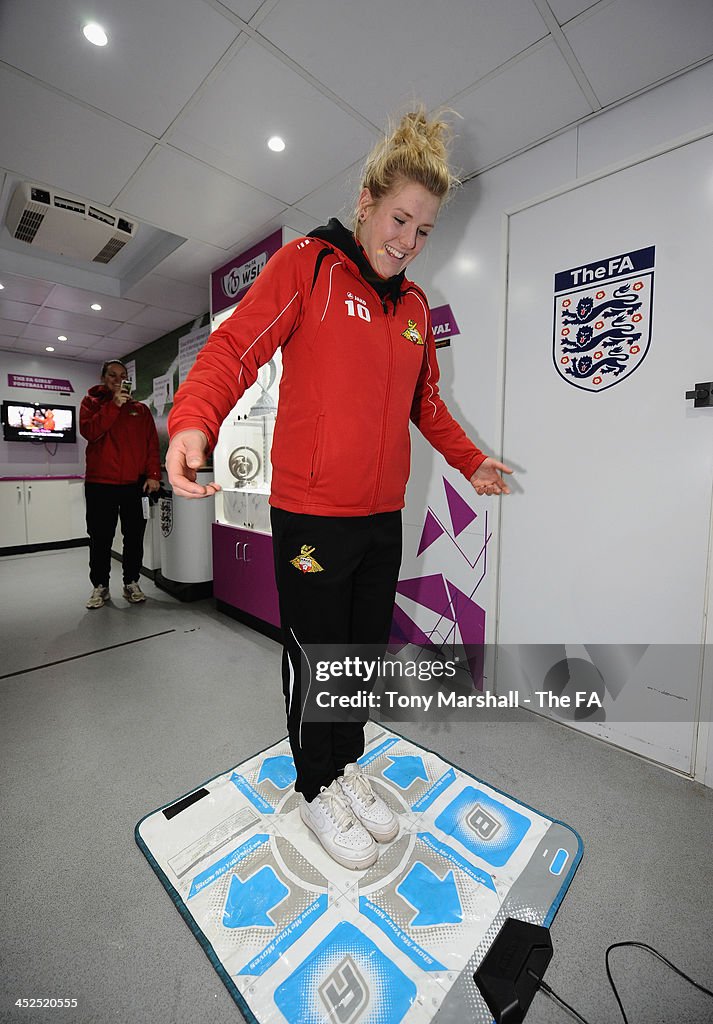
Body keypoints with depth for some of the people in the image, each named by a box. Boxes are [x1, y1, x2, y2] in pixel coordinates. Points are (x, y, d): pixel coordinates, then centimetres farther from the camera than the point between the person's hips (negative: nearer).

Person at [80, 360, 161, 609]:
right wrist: (113, 405, -14)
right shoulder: (91, 402, 11)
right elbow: (89, 431, -9)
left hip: (135, 484, 1)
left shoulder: (140, 409, 13)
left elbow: (152, 443, 5)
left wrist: (153, 474, -6)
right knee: (101, 538, 5)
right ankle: (100, 586, 17)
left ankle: (131, 583, 18)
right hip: (100, 484, -1)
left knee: (134, 536, 5)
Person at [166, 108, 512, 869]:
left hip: (383, 517, 6)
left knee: (366, 647, 18)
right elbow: (235, 347, -11)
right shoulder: (307, 264, 0)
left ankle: (347, 764, 44)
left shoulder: (415, 305, 17)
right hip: (312, 513, -6)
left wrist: (470, 461, 21)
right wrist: (193, 421, -29)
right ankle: (316, 788, 37)